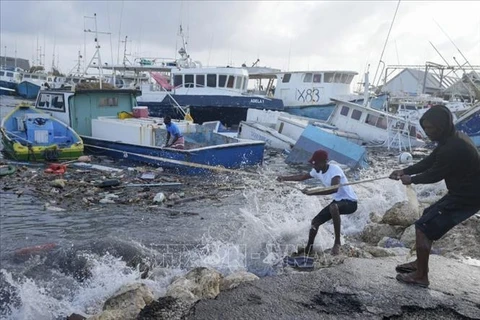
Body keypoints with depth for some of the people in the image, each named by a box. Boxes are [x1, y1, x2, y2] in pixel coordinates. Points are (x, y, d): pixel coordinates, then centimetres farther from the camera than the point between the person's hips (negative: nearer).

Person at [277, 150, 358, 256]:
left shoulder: (334, 169, -26)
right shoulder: (317, 171, 0)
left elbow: (334, 189, -42)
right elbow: (302, 177, 17)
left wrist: (312, 192, -42)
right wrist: (284, 178, 9)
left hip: (350, 202, -9)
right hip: (337, 201, 9)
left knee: (333, 207, -40)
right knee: (315, 221, 7)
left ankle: (337, 242, -27)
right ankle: (309, 248, 28)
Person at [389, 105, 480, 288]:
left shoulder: (453, 148, -28)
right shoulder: (453, 139, 5)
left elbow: (435, 174, -17)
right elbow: (429, 161, 12)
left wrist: (411, 179, 0)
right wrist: (405, 171, 3)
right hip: (464, 192, 10)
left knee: (424, 227, -6)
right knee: (428, 218, 20)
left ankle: (421, 276, 6)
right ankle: (420, 263, 30)